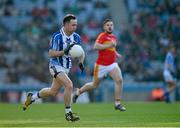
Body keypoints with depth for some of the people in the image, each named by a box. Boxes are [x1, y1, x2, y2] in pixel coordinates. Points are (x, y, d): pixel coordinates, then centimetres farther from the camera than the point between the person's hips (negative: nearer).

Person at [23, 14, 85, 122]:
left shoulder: (76, 37, -1)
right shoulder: (57, 36, -19)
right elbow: (51, 53, -18)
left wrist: (81, 62, -9)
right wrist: (65, 51, -31)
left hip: (66, 67, 7)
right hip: (56, 65, -7)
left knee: (53, 92, 16)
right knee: (69, 85, -25)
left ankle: (32, 97, 41)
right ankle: (68, 113, -14)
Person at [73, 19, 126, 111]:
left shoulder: (114, 37, 11)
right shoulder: (102, 36, -11)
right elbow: (96, 46, -28)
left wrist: (116, 54, 12)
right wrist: (109, 45, -30)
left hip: (112, 64, 5)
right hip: (101, 65, -5)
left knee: (119, 80, -19)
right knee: (94, 85, 10)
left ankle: (117, 103, -12)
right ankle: (78, 92, 37)